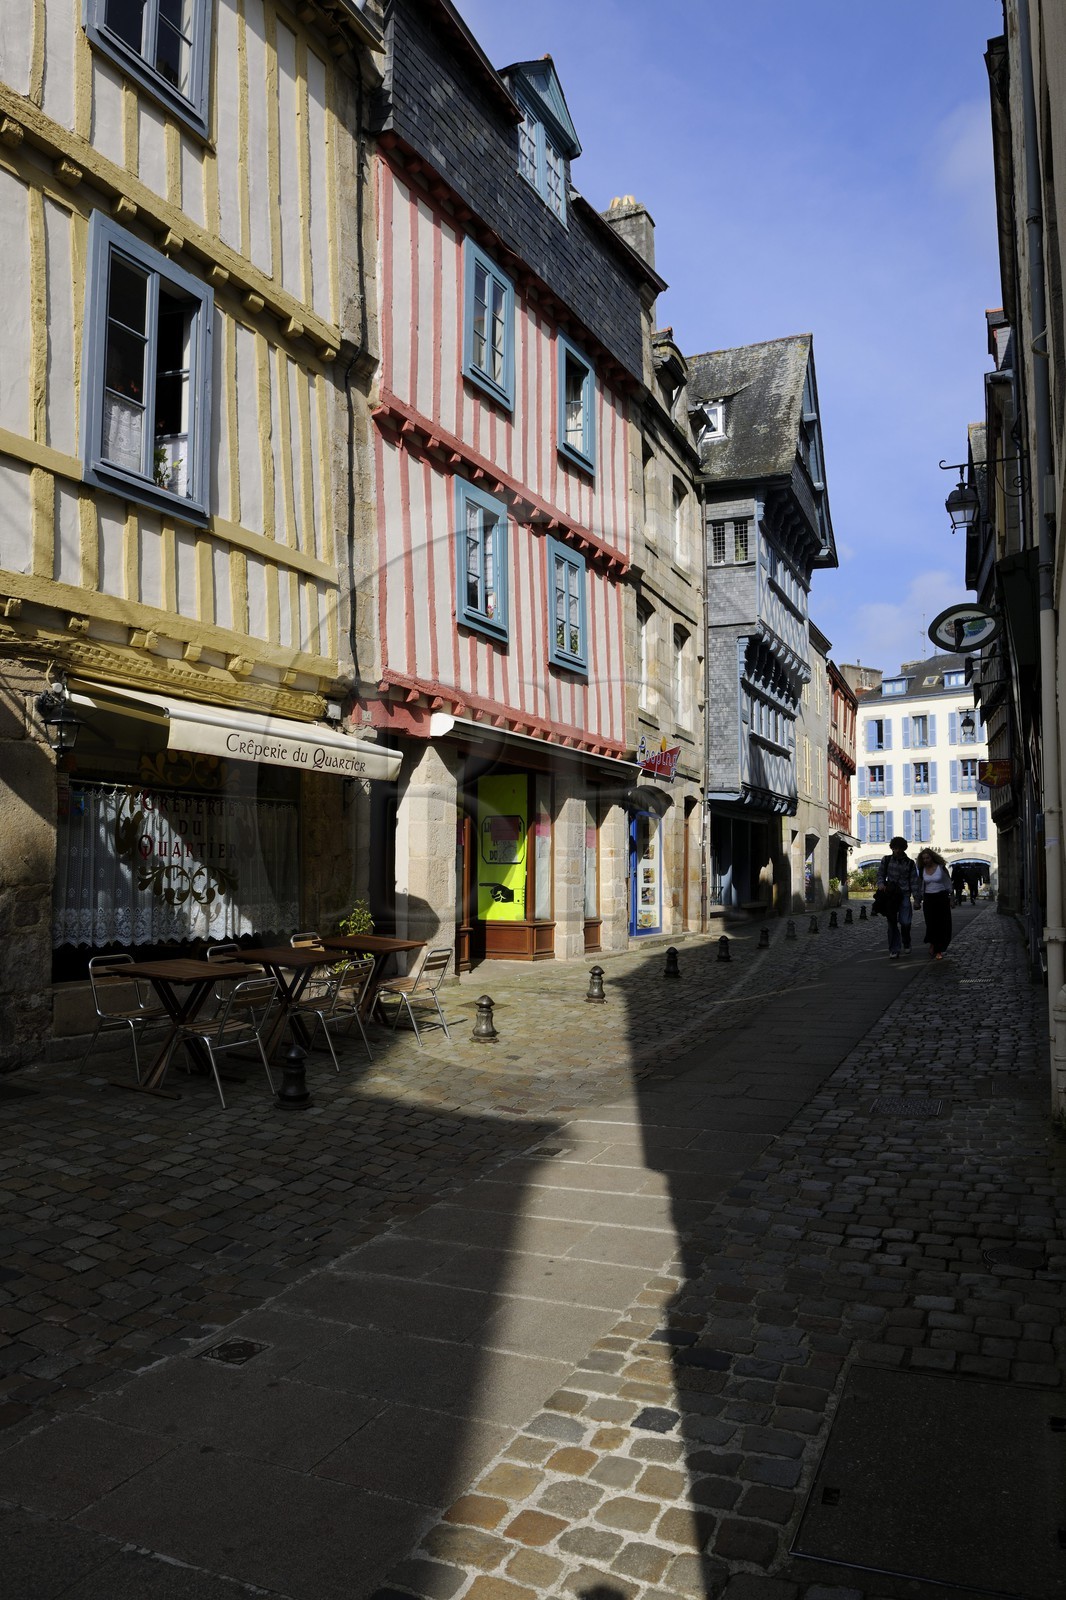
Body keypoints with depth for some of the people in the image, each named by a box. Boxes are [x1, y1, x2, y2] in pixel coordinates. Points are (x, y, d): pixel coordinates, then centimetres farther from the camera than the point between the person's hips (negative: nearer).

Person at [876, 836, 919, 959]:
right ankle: (894, 950, 7)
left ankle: (906, 943, 19)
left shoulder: (910, 863, 5)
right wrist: (880, 883, -10)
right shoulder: (887, 860, 7)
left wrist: (916, 899, -1)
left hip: (904, 894, -1)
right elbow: (880, 874, 12)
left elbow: (914, 881, 5)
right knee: (892, 923, 1)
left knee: (905, 921, -11)